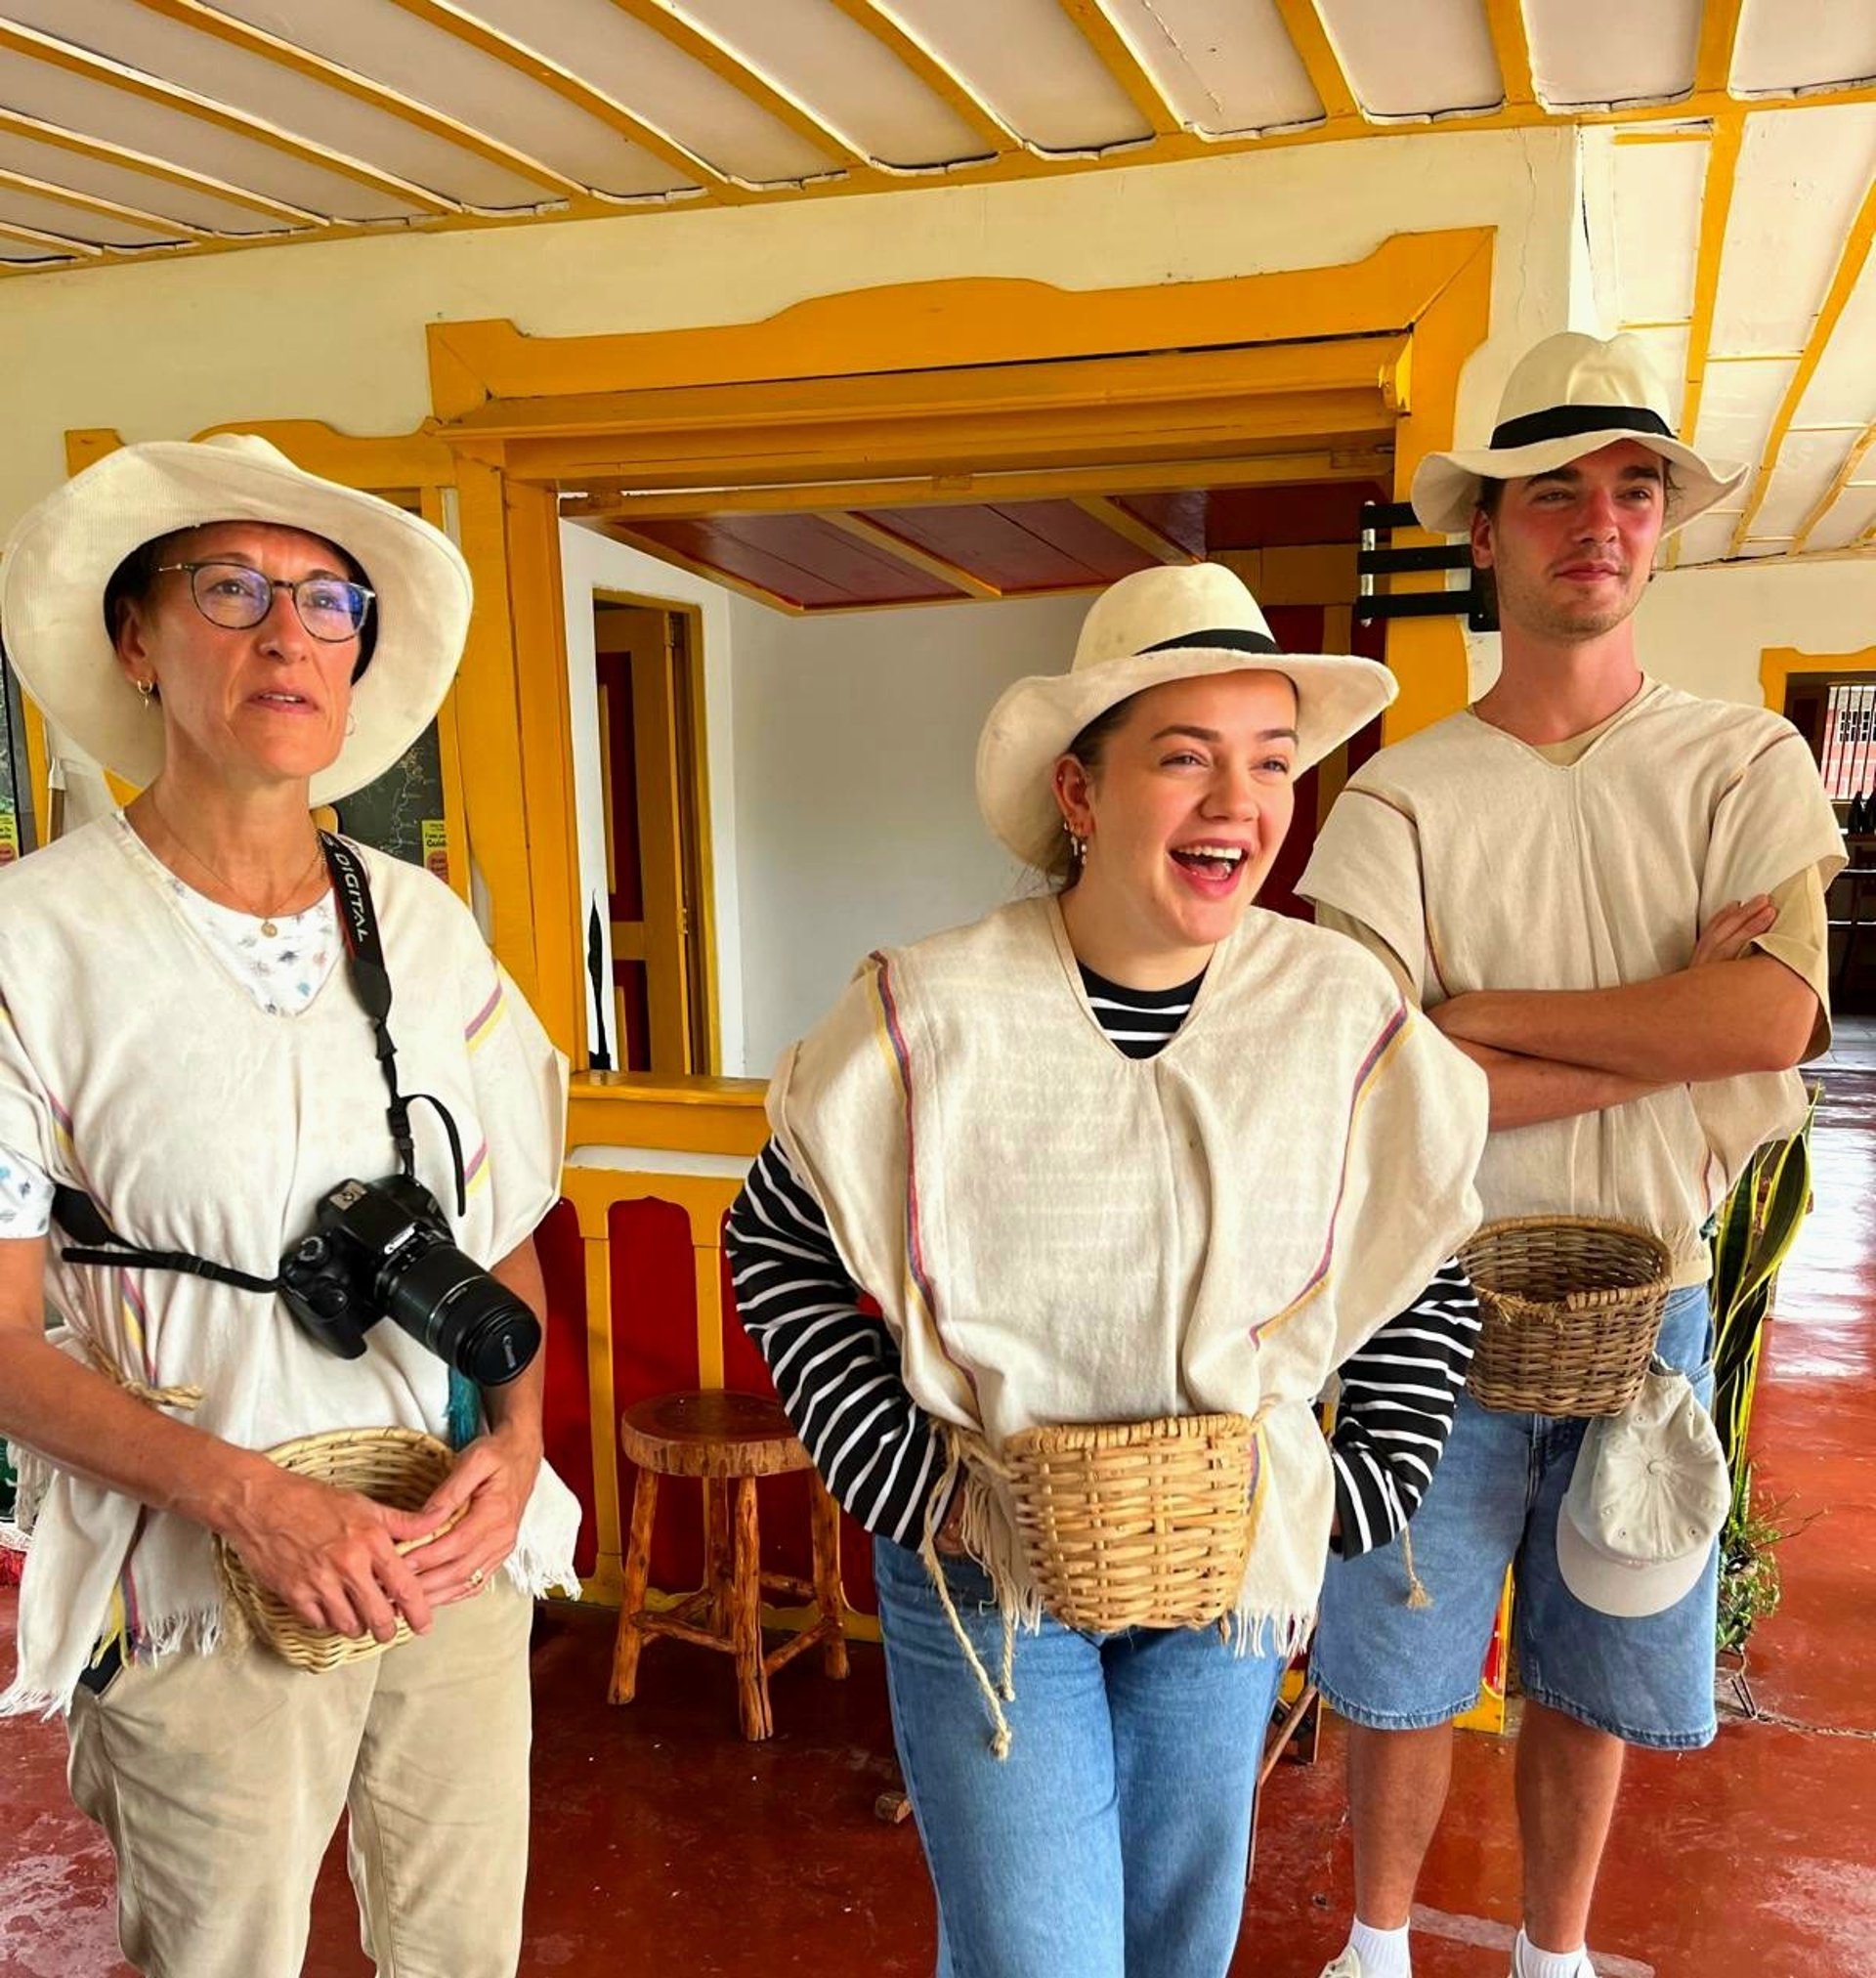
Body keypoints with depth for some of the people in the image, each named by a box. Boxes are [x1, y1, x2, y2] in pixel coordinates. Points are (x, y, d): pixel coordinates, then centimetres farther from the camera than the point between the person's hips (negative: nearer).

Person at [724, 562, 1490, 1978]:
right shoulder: (936, 1014, -18)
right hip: (981, 1558, -3)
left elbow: (1430, 1266, 5)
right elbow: (775, 1246, -4)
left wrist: (1368, 1483, -1)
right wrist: (900, 1475, -10)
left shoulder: (1345, 1013, -11)